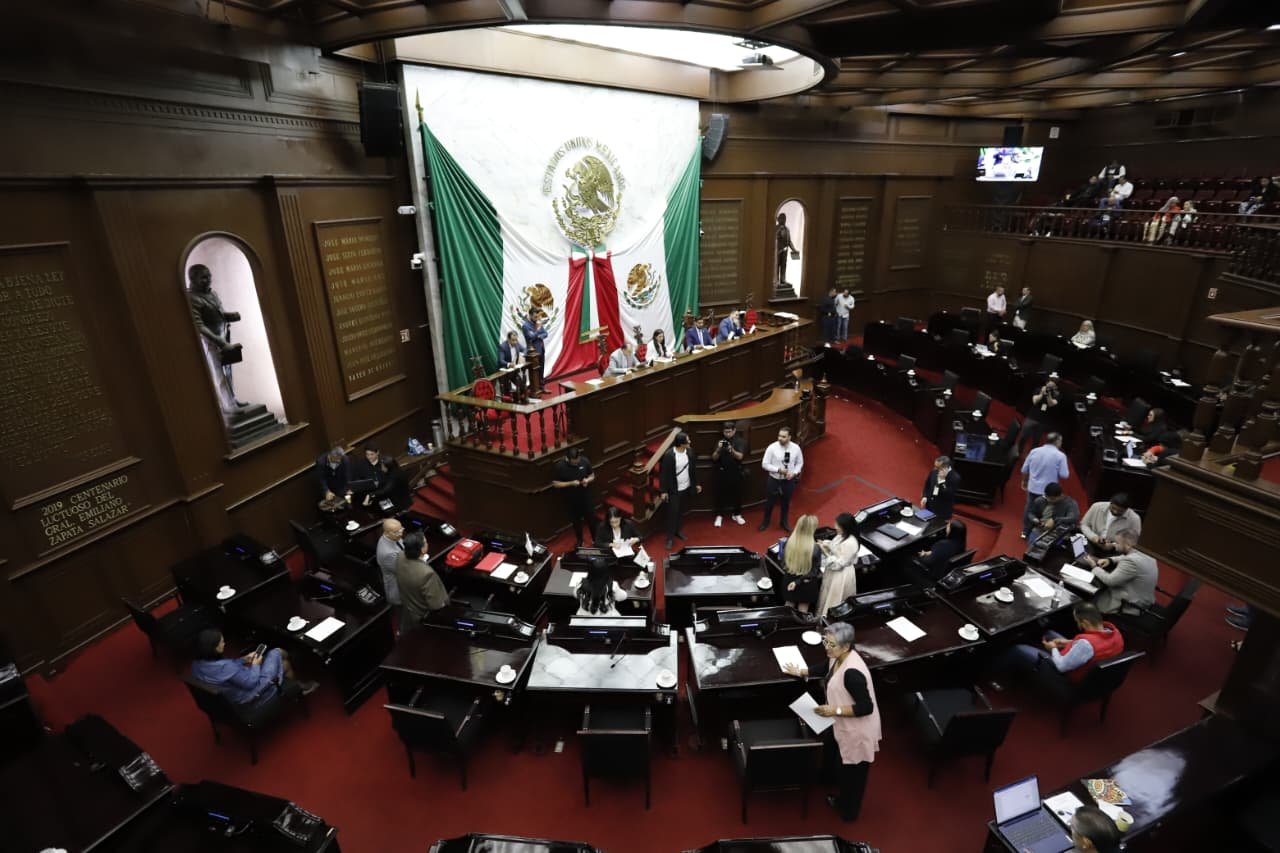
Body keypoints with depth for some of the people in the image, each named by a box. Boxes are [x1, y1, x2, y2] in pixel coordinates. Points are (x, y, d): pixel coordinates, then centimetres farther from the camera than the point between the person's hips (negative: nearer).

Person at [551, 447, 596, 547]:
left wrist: (587, 480, -21)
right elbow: (555, 483, -13)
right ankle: (579, 541, 39)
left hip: (585, 496, 1)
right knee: (576, 520, 17)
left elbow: (592, 475, 2)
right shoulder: (559, 466, -20)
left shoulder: (585, 461, -13)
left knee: (590, 518, 13)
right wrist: (571, 483, -25)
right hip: (571, 499, -1)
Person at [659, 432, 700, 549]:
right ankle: (670, 537, 14)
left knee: (682, 512, 18)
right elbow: (664, 473, -15)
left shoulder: (690, 451, -5)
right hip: (674, 490, -5)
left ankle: (677, 531, 38)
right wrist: (664, 491, -12)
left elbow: (693, 468, 8)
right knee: (672, 513, 1)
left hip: (687, 488, 5)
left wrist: (696, 484, 11)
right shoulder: (668, 455, -22)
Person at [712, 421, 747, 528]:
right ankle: (719, 515, 16)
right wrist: (718, 449, -23)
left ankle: (737, 514, 26)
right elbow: (714, 458, -5)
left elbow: (740, 457, -15)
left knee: (737, 493, 9)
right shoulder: (720, 441, -1)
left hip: (736, 472, 0)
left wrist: (732, 450, -34)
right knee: (720, 494, 4)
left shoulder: (740, 441, -4)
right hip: (722, 472, 0)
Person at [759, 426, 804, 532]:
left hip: (789, 481, 2)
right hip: (774, 480, -2)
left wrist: (794, 473, -14)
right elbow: (765, 464, -13)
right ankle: (765, 522, 37)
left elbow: (800, 463, 4)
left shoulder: (796, 448, -10)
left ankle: (784, 523, 42)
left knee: (786, 503, 19)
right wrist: (778, 470, -23)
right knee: (770, 502, 13)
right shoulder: (772, 448, -17)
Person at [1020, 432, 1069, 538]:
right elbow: (1064, 475, -14)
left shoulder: (1034, 451, -2)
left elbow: (1024, 469, 4)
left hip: (1033, 488, 4)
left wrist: (1024, 481, 20)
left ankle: (1025, 532, 28)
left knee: (1029, 509, 17)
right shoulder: (1060, 455, -14)